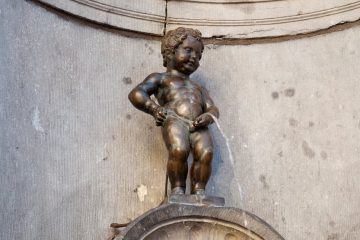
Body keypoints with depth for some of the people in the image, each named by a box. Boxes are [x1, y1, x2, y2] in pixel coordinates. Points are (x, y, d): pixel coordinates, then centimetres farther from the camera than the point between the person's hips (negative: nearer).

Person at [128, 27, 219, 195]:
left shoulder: (198, 88, 39)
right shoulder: (161, 78, 26)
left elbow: (212, 108, 25)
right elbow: (136, 93, 12)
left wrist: (207, 116, -1)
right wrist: (155, 109, -4)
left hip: (197, 125, 4)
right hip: (174, 121, -3)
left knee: (205, 152, -27)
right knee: (179, 150, -33)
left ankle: (199, 189, -18)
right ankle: (177, 188, -19)